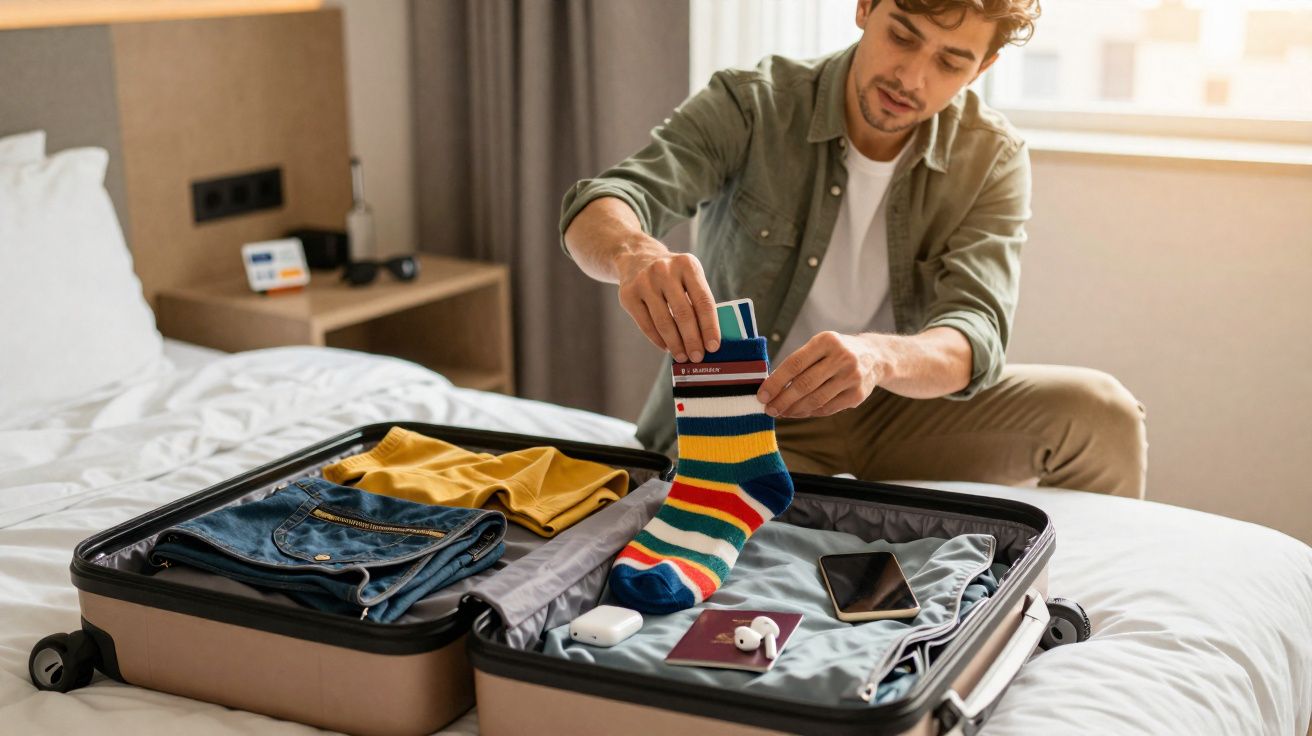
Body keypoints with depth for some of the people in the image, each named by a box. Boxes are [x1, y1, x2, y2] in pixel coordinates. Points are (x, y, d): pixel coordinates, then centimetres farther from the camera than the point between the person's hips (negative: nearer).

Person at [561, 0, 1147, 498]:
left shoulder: (991, 160, -8)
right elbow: (598, 207, -25)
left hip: (898, 413, 2)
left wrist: (878, 357, -46)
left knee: (1098, 413, -19)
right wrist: (636, 255, -51)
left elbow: (975, 337, -21)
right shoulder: (751, 105, -13)